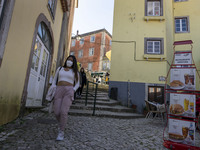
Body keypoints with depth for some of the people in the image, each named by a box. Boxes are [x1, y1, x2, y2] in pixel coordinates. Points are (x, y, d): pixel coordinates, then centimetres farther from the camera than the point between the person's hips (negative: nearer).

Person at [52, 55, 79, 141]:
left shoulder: (75, 71, 12)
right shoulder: (60, 68, 17)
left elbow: (77, 84, 13)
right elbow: (54, 80, 18)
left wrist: (73, 91, -5)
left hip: (69, 92, -2)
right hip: (59, 91, 3)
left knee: (63, 112, -17)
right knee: (56, 112, -5)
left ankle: (61, 132, -1)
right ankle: (61, 123, 30)